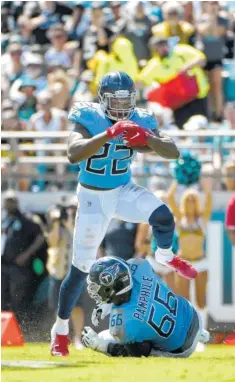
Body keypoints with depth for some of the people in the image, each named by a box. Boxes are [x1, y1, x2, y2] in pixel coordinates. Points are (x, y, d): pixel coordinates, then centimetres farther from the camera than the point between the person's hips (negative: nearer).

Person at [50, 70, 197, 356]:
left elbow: (173, 152, -18)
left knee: (164, 217, -27)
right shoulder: (88, 119, -20)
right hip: (93, 198, -2)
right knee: (80, 270, -1)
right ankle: (60, 329, 19)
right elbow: (73, 154, -39)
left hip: (124, 191, 2)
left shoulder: (139, 122, -10)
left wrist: (147, 139, -37)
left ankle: (165, 256, 8)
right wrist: (109, 133, -50)